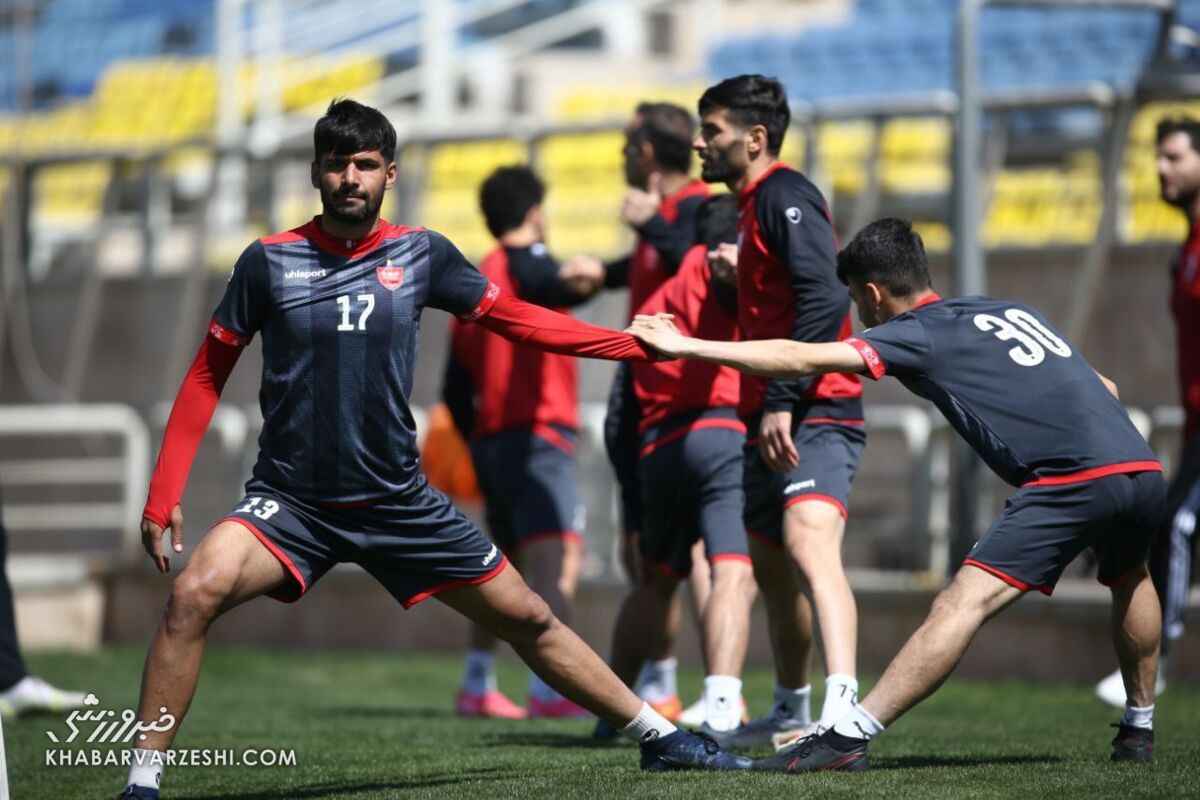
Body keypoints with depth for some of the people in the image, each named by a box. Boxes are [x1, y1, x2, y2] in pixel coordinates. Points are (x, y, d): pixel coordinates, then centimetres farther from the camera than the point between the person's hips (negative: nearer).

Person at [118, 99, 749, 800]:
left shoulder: (422, 253, 1)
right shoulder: (269, 262, -5)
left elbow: (513, 318, 14)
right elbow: (209, 375, 2)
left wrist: (635, 343, 10)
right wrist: (164, 496, -3)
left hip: (399, 503, 2)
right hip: (292, 503, -2)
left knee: (528, 618, 7)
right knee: (195, 594, -28)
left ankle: (660, 737, 24)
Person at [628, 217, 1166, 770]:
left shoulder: (918, 334, 4)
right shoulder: (1012, 311, 26)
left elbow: (800, 359, -3)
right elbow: (1104, 389, 29)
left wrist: (688, 347, 0)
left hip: (1075, 479, -7)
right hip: (1145, 470, 7)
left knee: (962, 604, -13)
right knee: (1131, 578, 37)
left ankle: (848, 737, -21)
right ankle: (1138, 729, 46)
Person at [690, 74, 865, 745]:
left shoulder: (784, 195, -11)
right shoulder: (757, 201, 20)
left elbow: (826, 298, -23)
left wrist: (781, 402, -26)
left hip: (814, 415, -11)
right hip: (774, 420, 11)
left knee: (809, 542, -28)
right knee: (772, 564, 19)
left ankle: (843, 708, -43)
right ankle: (792, 712, 34)